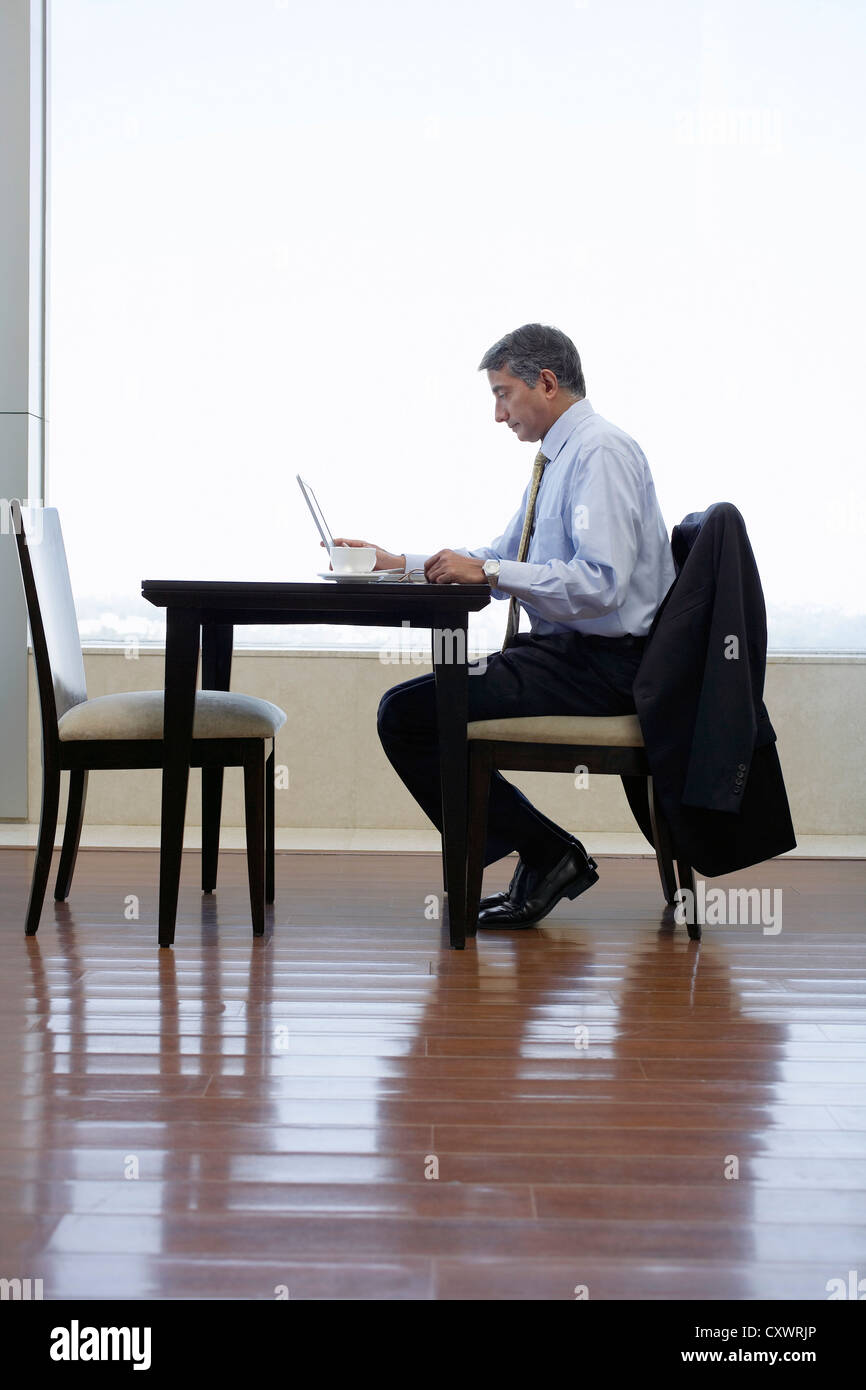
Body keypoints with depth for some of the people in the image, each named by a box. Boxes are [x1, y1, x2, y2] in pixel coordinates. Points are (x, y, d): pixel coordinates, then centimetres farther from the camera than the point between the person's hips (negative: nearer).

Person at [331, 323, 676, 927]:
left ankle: (548, 853, -6)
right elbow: (503, 558, 21)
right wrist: (399, 562, 13)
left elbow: (601, 582, -25)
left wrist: (487, 571, -22)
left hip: (598, 665, -10)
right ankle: (545, 856, 11)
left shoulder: (602, 452, -14)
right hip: (562, 651, 10)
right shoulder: (560, 454, 17)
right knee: (408, 706, 16)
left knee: (407, 712, -16)